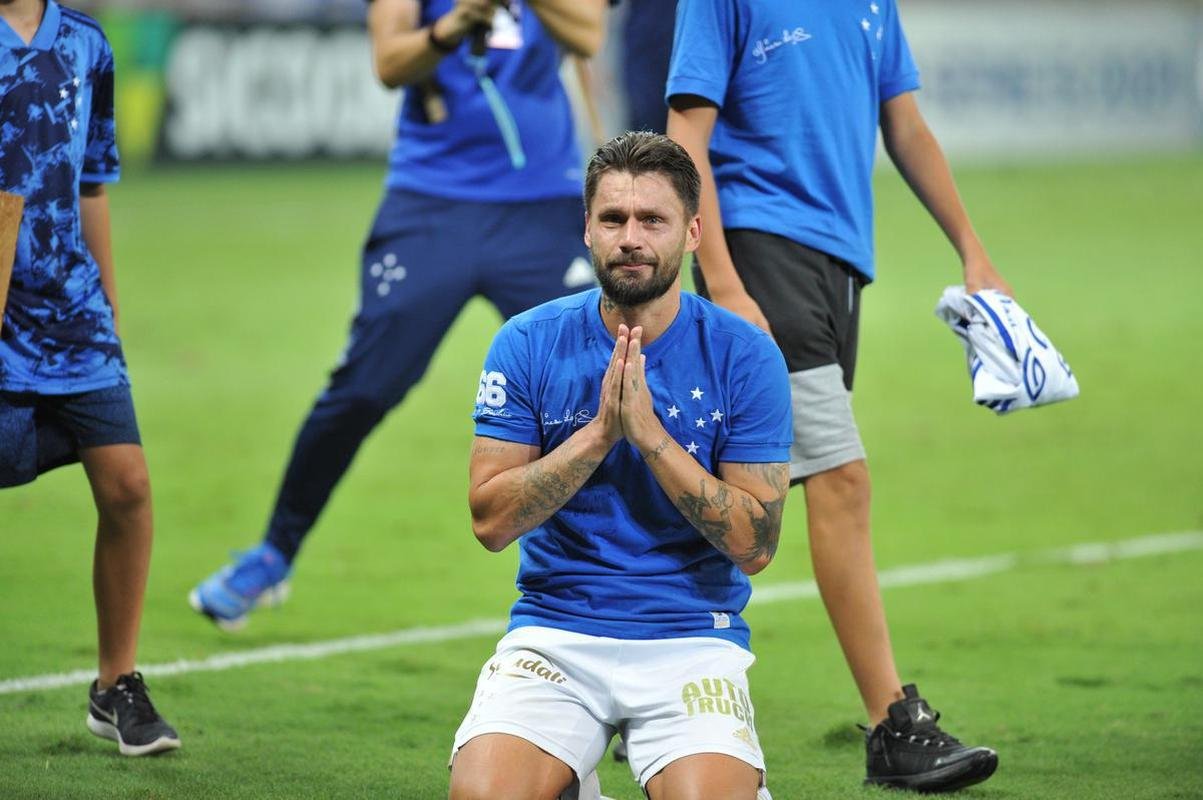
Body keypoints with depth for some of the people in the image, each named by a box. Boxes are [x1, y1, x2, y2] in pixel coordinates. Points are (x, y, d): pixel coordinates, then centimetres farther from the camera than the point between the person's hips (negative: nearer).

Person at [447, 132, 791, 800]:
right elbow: (491, 520, -5)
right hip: (555, 634, 1)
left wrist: (648, 433, -16)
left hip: (692, 639, -1)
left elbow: (755, 545, -8)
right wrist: (601, 432, -16)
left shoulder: (745, 356, -3)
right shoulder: (529, 344, 0)